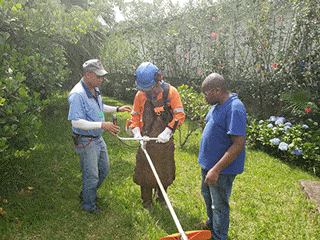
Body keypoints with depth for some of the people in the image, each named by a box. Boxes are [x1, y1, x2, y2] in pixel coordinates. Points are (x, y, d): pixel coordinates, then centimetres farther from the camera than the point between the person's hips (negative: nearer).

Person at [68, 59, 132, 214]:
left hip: (98, 138, 9)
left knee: (104, 169, 21)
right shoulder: (77, 94, -24)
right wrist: (102, 125, -33)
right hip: (85, 141, -9)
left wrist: (117, 109, 13)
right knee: (91, 175, 5)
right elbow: (76, 122, -28)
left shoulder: (94, 89, 6)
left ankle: (87, 194, 44)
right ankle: (89, 206, 30)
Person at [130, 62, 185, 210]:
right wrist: (136, 132, -6)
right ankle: (147, 202, 31)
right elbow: (135, 115, 9)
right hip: (146, 140, 1)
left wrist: (168, 131, -19)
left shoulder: (170, 92, -9)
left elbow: (179, 114, -9)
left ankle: (161, 197, 42)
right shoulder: (140, 94, -1)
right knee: (145, 171, 8)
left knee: (164, 171, 15)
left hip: (165, 141, -1)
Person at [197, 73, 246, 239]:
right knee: (207, 195, 28)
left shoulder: (235, 109, -26)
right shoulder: (218, 105, 5)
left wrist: (216, 170, -31)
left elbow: (239, 144, -30)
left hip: (222, 169, -10)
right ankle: (211, 224, 52)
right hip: (209, 163, 10)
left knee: (219, 205, 10)